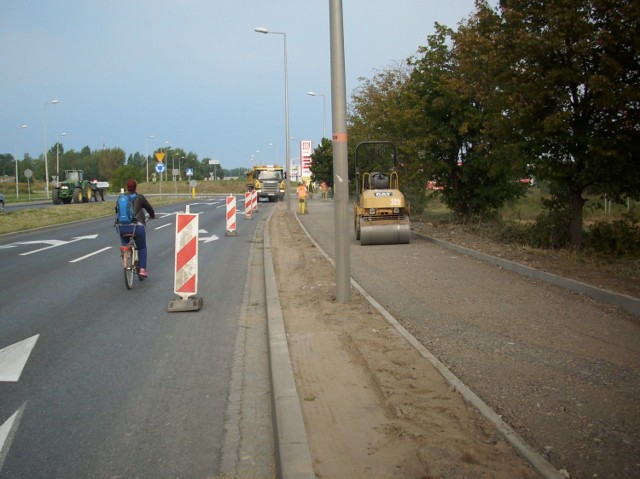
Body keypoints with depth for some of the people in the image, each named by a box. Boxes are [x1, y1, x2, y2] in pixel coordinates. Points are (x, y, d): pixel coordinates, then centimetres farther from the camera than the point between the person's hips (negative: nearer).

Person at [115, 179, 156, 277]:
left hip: (121, 227, 3)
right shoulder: (140, 197, 3)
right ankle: (142, 269, 7)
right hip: (137, 226, -3)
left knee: (124, 246, 26)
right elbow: (149, 208, 14)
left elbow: (116, 211, 26)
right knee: (142, 248, 15)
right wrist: (152, 216, 35)